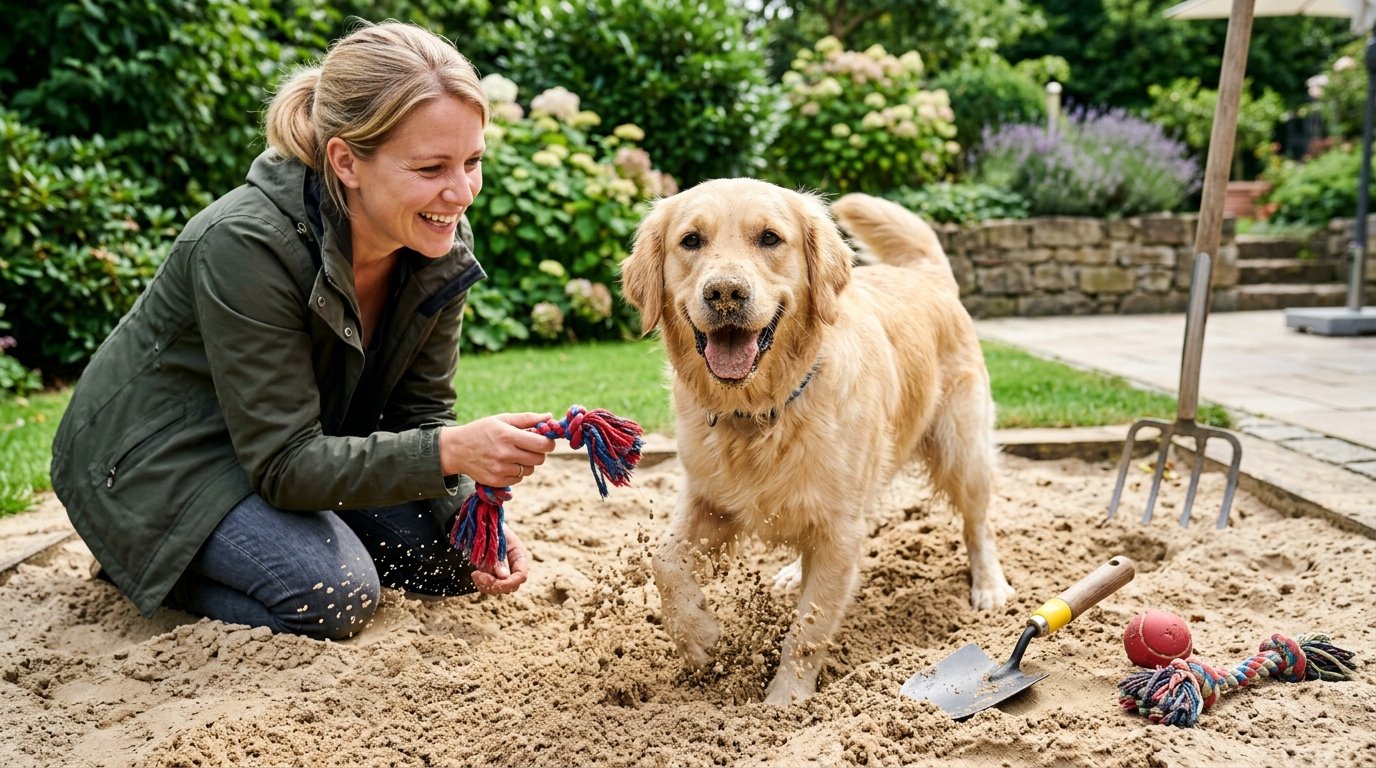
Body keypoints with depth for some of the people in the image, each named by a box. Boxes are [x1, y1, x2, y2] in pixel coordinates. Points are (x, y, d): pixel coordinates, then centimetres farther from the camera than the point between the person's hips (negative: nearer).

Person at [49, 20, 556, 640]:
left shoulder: (441, 247, -14)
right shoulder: (245, 245, -33)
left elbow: (421, 411, -5)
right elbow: (284, 465, -31)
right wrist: (450, 451, -42)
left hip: (309, 443, 7)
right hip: (162, 452, -7)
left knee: (462, 556, -4)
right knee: (336, 595, -27)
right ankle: (139, 558, 1)